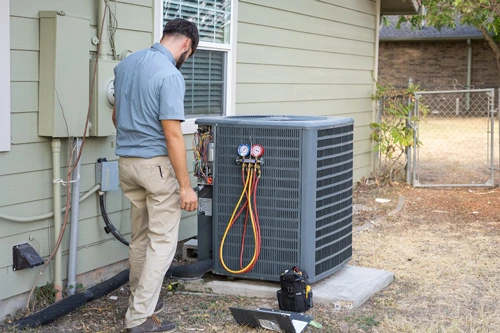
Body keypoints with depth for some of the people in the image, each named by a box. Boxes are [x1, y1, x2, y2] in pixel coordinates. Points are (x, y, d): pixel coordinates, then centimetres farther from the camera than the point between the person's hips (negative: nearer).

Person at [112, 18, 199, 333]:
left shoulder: (126, 64, 7)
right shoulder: (170, 75, -19)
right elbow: (172, 135, -22)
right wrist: (186, 186, -18)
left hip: (127, 161, 8)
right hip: (157, 164, -8)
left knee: (140, 236, 19)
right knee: (163, 241, -1)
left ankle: (141, 299, 31)